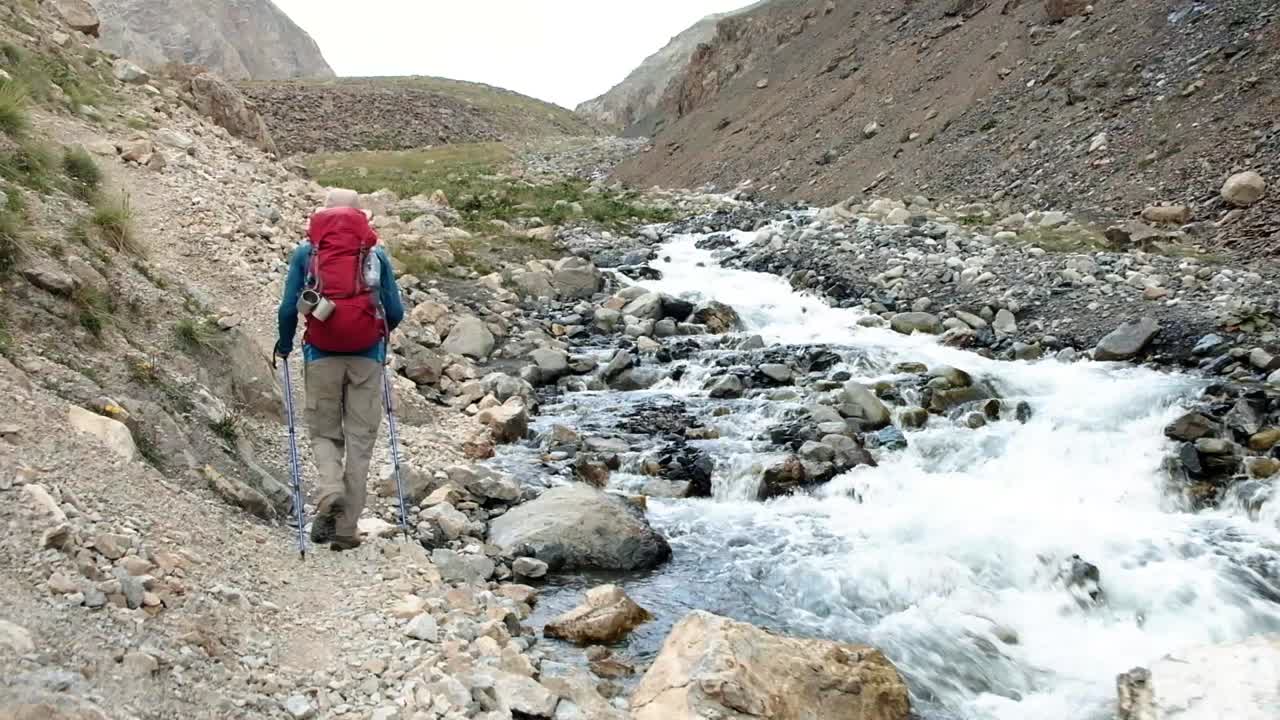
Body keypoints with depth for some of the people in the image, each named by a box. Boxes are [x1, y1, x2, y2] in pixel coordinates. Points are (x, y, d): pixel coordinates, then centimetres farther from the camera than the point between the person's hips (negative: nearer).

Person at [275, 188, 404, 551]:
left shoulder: (306, 252, 5)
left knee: (324, 432, 15)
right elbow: (395, 311, 3)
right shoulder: (376, 253, 5)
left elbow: (288, 308, 0)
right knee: (360, 439, 6)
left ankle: (331, 491, -13)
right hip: (367, 355, 0)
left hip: (321, 354, 0)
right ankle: (346, 528, 7)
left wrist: (284, 345, 17)